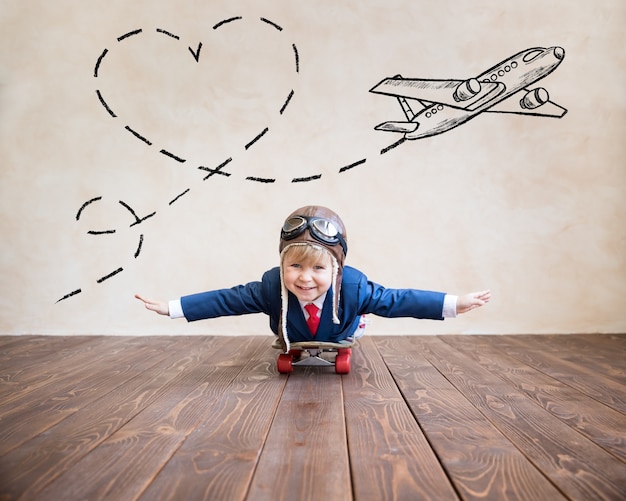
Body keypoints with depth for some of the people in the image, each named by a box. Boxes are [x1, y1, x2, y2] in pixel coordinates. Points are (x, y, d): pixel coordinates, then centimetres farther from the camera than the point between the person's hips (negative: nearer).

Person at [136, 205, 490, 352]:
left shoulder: (354, 287, -39)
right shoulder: (272, 286, -37)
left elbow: (397, 301, -30)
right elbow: (229, 299, -28)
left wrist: (453, 304, -32)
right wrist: (172, 308, -29)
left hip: (342, 356, 0)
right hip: (291, 360, 0)